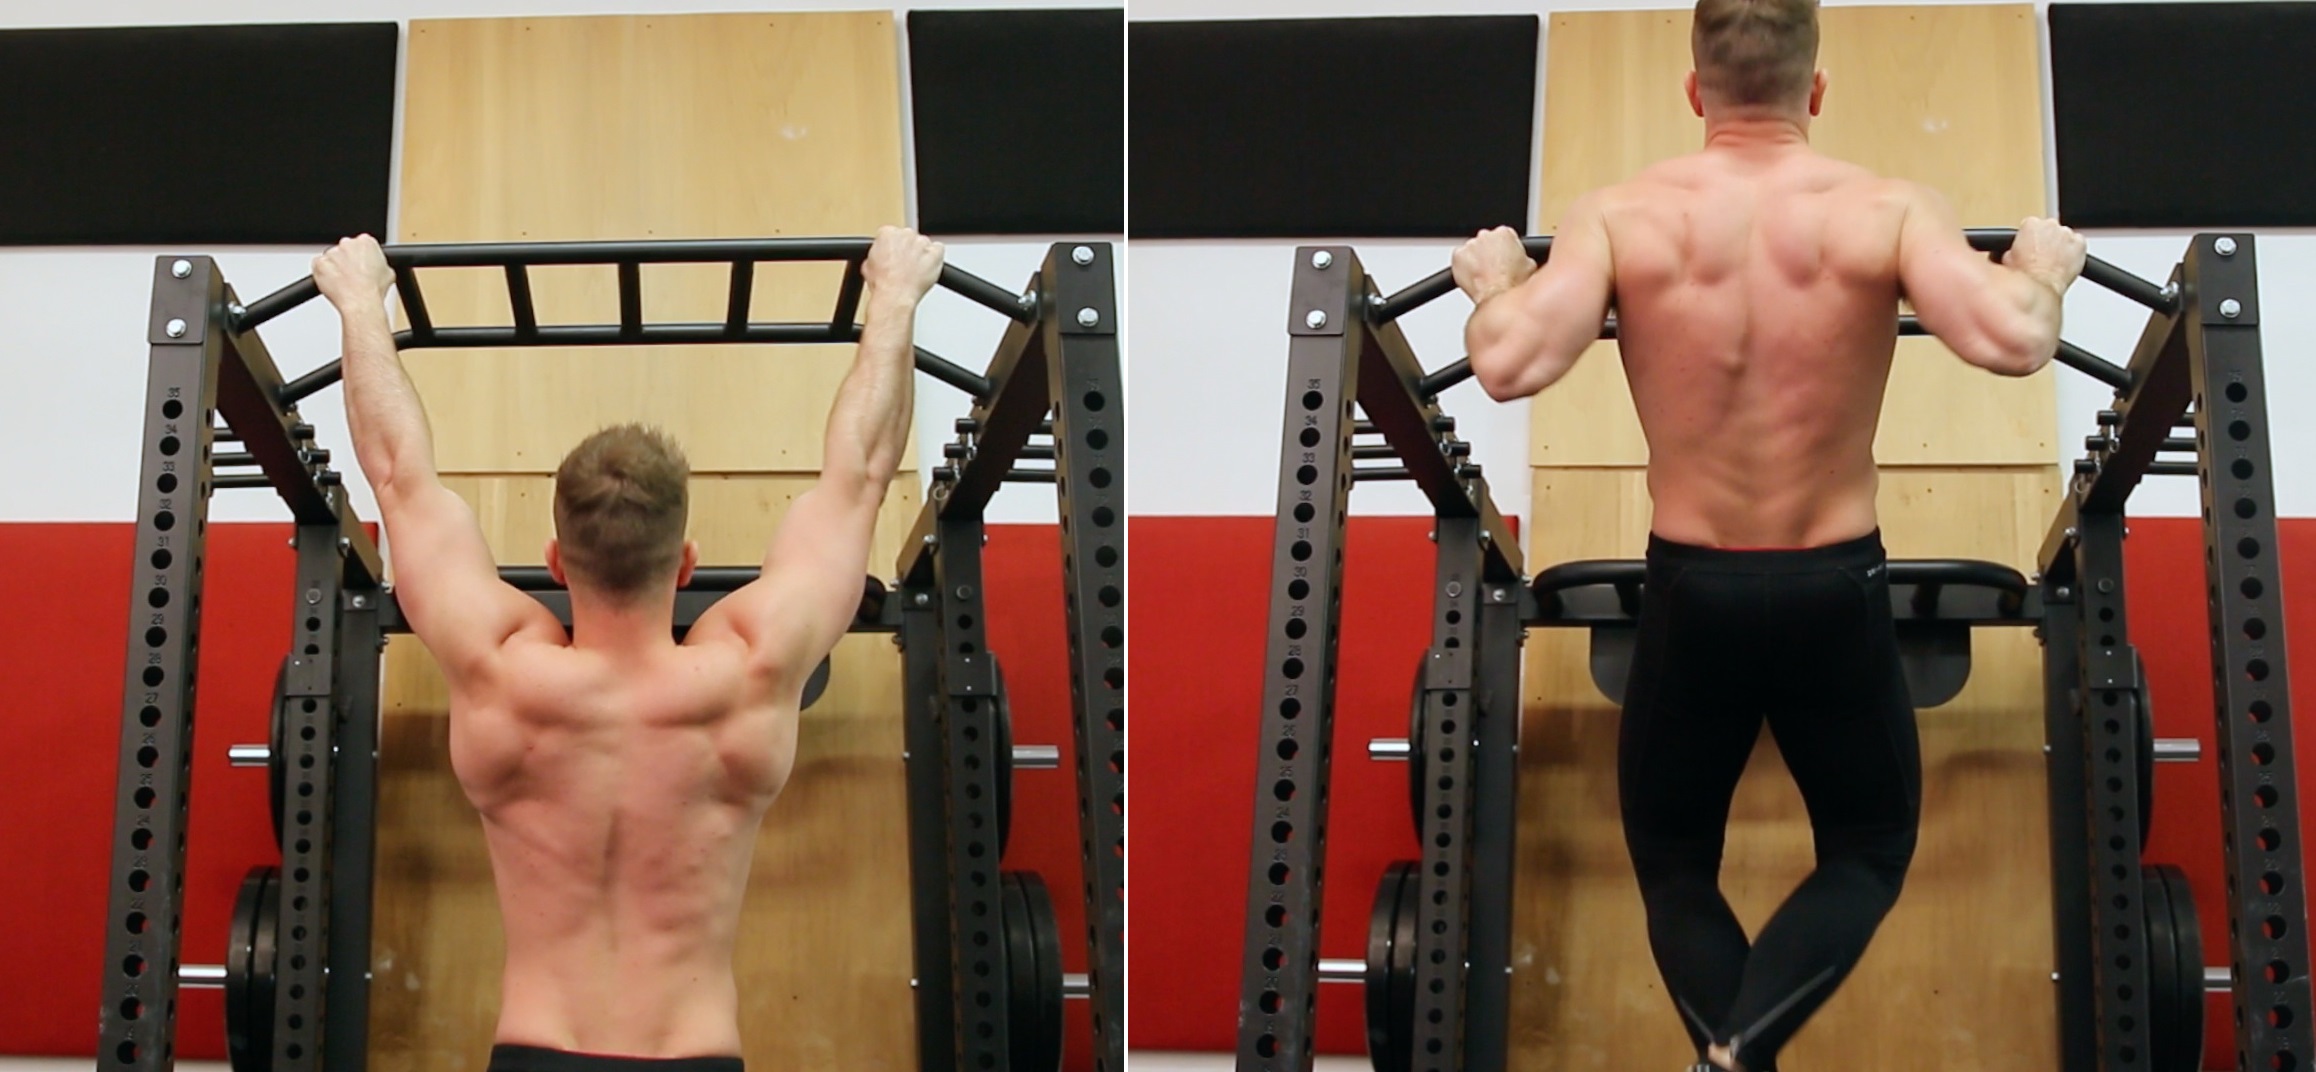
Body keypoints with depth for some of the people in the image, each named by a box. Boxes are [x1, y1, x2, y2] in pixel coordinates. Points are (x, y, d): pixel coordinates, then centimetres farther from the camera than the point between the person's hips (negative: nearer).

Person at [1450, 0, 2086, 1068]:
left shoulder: (1622, 215, -8)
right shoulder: (1885, 209, -9)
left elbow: (1508, 365, -21)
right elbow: (2011, 340, -22)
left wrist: (1496, 280, 1)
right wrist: (2040, 271, 0)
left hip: (1689, 597, 0)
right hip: (1835, 595, 0)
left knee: (1674, 867, 21)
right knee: (1868, 853, 19)